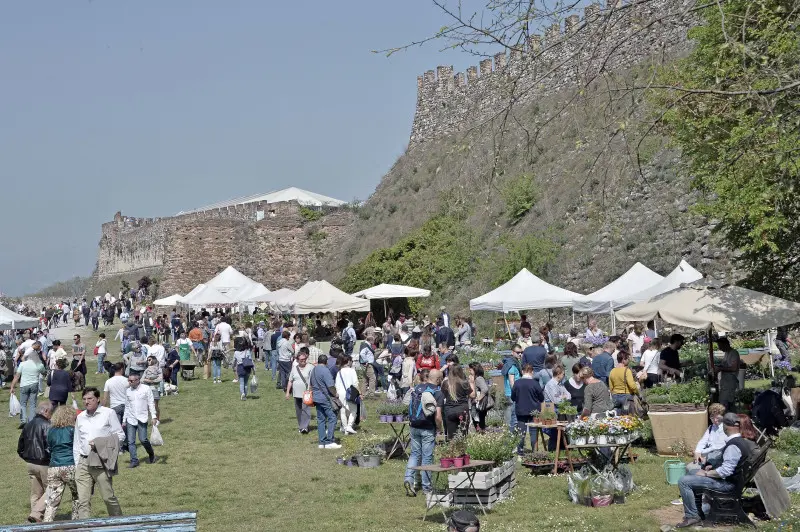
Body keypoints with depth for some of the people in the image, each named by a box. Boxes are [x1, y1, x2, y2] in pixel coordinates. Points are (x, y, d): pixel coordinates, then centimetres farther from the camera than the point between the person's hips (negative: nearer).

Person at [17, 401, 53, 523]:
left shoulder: (28, 426, 11)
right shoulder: (46, 425, -15)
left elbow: (20, 448, 16)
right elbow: (49, 447, -22)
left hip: (30, 464, 8)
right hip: (44, 464, -8)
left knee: (35, 494, 14)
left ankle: (36, 516, 17)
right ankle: (36, 513, -11)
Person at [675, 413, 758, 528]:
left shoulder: (733, 446, -26)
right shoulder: (741, 441, 5)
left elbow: (725, 471, -28)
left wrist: (706, 473, -17)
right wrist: (713, 467, 12)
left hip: (728, 484, -10)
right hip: (732, 479, 10)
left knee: (683, 481, -18)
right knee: (695, 474, 30)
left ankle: (692, 516, -11)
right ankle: (696, 509, 32)